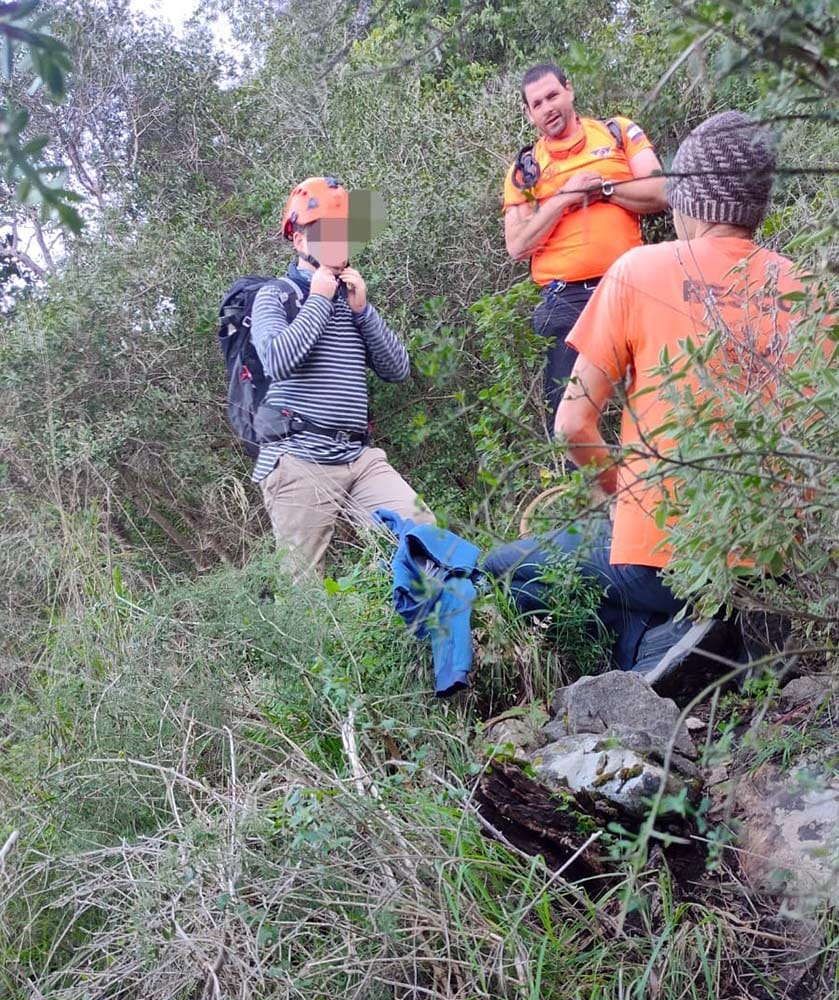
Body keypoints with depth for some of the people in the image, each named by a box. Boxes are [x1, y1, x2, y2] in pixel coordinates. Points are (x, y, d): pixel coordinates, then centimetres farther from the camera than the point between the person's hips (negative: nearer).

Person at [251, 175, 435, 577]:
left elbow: (398, 370, 11)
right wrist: (319, 299, -6)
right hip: (298, 458, -5)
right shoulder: (276, 295, 5)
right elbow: (277, 360, -15)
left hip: (359, 457, 5)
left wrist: (362, 309, 1)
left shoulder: (352, 299, 19)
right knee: (303, 581, -6)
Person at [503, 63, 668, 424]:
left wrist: (601, 186, -6)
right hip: (565, 300, 0)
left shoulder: (618, 132, 9)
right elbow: (517, 246, 0)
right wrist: (564, 197, -6)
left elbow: (660, 194, -2)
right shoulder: (526, 168, 10)